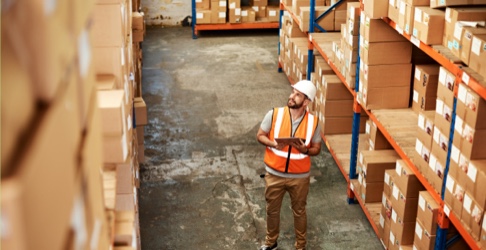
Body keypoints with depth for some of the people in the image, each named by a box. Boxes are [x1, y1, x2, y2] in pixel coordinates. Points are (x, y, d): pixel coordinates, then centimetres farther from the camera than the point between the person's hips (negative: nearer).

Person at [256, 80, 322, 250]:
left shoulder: (313, 122, -12)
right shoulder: (274, 114, -13)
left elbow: (317, 149, -1)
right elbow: (260, 136, -2)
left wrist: (306, 150, -24)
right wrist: (273, 143, -23)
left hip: (300, 177, 0)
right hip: (274, 175, 1)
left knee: (299, 211, 18)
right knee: (272, 209, 19)